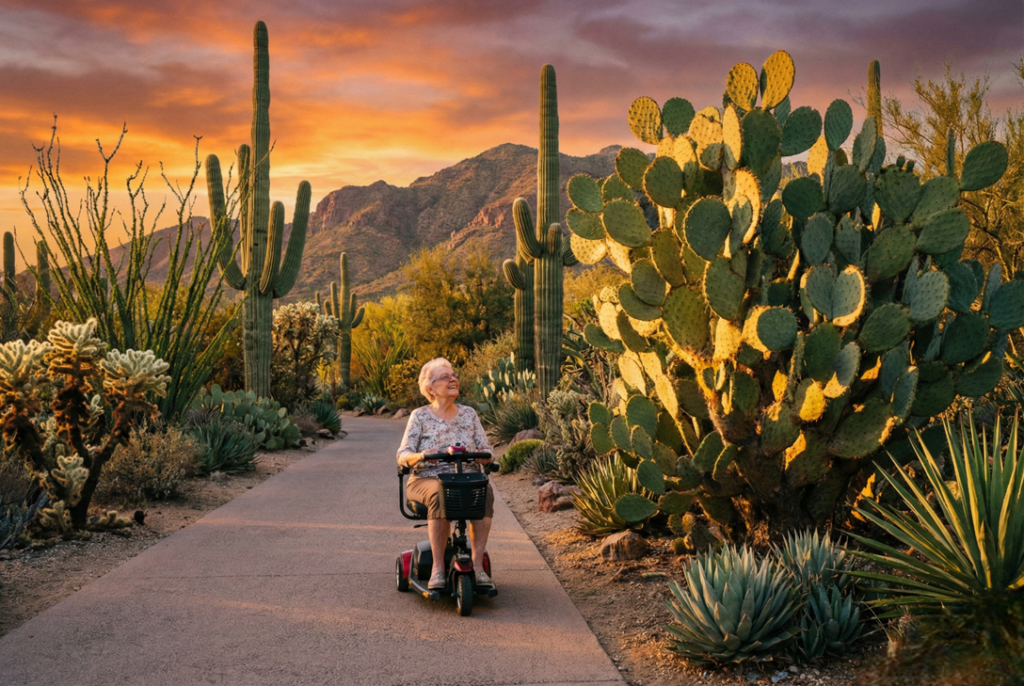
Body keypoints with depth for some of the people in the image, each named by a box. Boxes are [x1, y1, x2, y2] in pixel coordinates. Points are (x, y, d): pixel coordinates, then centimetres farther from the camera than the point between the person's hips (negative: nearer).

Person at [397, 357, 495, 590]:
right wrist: (419, 456, -24)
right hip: (427, 479, -2)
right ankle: (438, 568, -33)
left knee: (485, 493, -33)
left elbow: (486, 449, 12)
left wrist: (483, 455, -14)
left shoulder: (469, 414, 16)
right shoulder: (420, 416, 7)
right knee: (440, 496, -38)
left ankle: (478, 565, -32)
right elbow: (403, 455, -1)